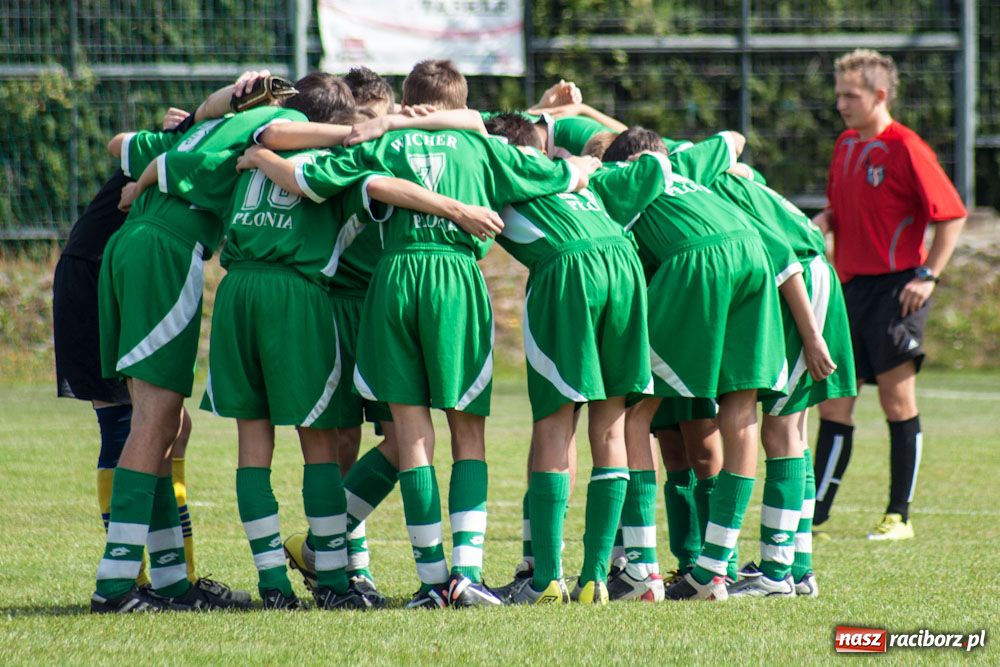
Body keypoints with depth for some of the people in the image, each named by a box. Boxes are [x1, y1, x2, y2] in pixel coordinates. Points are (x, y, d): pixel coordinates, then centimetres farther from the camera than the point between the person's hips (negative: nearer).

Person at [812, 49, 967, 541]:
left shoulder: (906, 149, -10)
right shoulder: (846, 146, 13)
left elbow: (951, 214, -10)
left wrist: (928, 275, -14)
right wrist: (822, 222, 2)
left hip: (895, 287, -7)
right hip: (851, 287, 7)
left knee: (898, 401, -2)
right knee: (832, 402, 5)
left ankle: (899, 514, 4)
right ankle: (815, 514, 7)